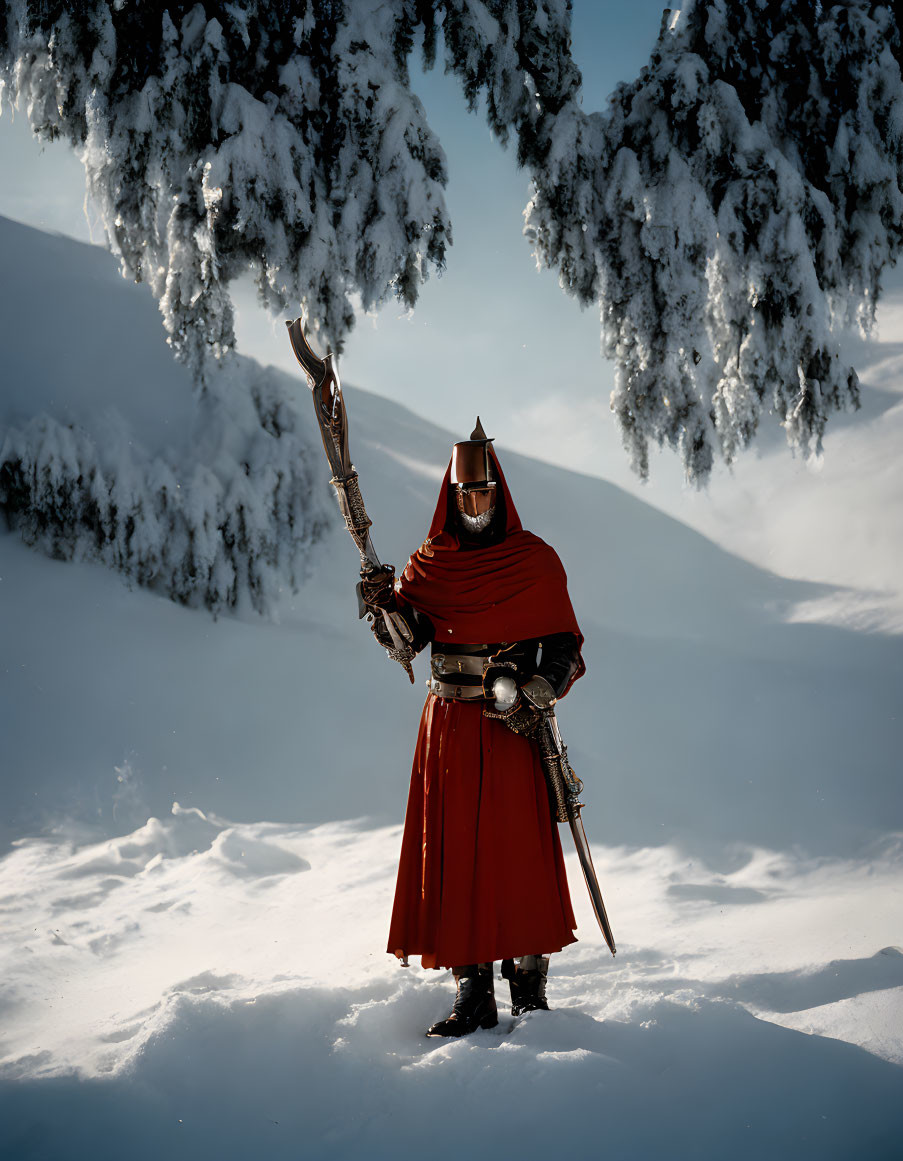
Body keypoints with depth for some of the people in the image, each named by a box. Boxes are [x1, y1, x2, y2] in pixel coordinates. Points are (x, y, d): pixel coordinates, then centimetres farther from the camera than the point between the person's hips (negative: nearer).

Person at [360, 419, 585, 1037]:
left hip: (515, 726, -3)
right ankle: (473, 993, 8)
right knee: (454, 851, 1)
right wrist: (386, 603, -16)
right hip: (448, 724, 3)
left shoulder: (536, 562, 3)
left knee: (521, 847, -4)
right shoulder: (430, 563, 11)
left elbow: (565, 649, 2)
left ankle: (531, 986, 10)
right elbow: (407, 638, 4)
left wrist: (531, 693, -14)